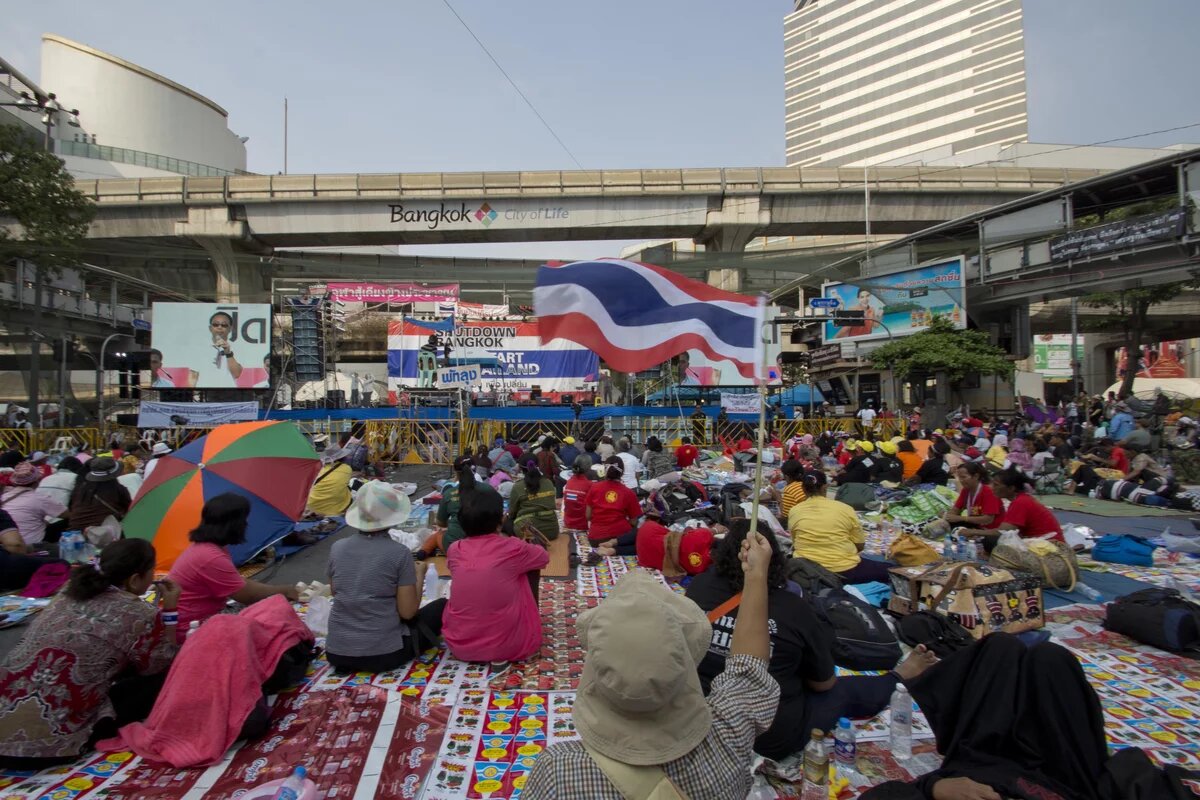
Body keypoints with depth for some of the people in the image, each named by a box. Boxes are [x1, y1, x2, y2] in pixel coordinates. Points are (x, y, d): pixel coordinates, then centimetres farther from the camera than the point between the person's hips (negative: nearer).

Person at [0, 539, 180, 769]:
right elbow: (164, 665, 3)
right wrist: (169, 610, 4)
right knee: (160, 678, 1)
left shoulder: (69, 595, 8)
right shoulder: (138, 614, -14)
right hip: (44, 744, -7)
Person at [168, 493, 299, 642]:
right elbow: (248, 596, -20)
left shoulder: (205, 546, 5)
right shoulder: (212, 558, -28)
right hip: (186, 630, -9)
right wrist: (284, 591, -6)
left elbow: (240, 583, 10)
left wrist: (279, 592, 6)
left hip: (196, 619, 9)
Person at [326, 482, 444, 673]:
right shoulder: (399, 553, -15)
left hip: (336, 653, 5)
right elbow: (408, 612, -11)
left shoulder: (337, 548, -1)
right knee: (441, 606, 14)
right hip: (384, 654, -5)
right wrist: (419, 576, 5)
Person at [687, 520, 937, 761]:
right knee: (845, 691, 20)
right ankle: (900, 679, 47)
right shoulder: (793, 608, -18)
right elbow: (824, 683, -1)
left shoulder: (700, 586, -12)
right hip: (771, 738, -4)